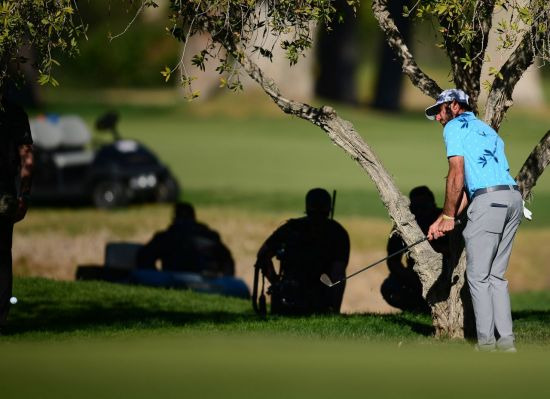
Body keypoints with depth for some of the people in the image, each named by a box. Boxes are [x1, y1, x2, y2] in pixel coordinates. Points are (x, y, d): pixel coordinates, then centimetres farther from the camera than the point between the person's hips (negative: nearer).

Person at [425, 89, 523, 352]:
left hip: (489, 201, -8)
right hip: (513, 199, 8)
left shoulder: (454, 126, 6)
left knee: (478, 276, -3)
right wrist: (443, 220, 22)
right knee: (496, 275, 12)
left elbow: (457, 175, -4)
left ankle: (486, 344, -7)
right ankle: (506, 340, 5)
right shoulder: (487, 130, 30)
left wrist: (448, 216, 5)